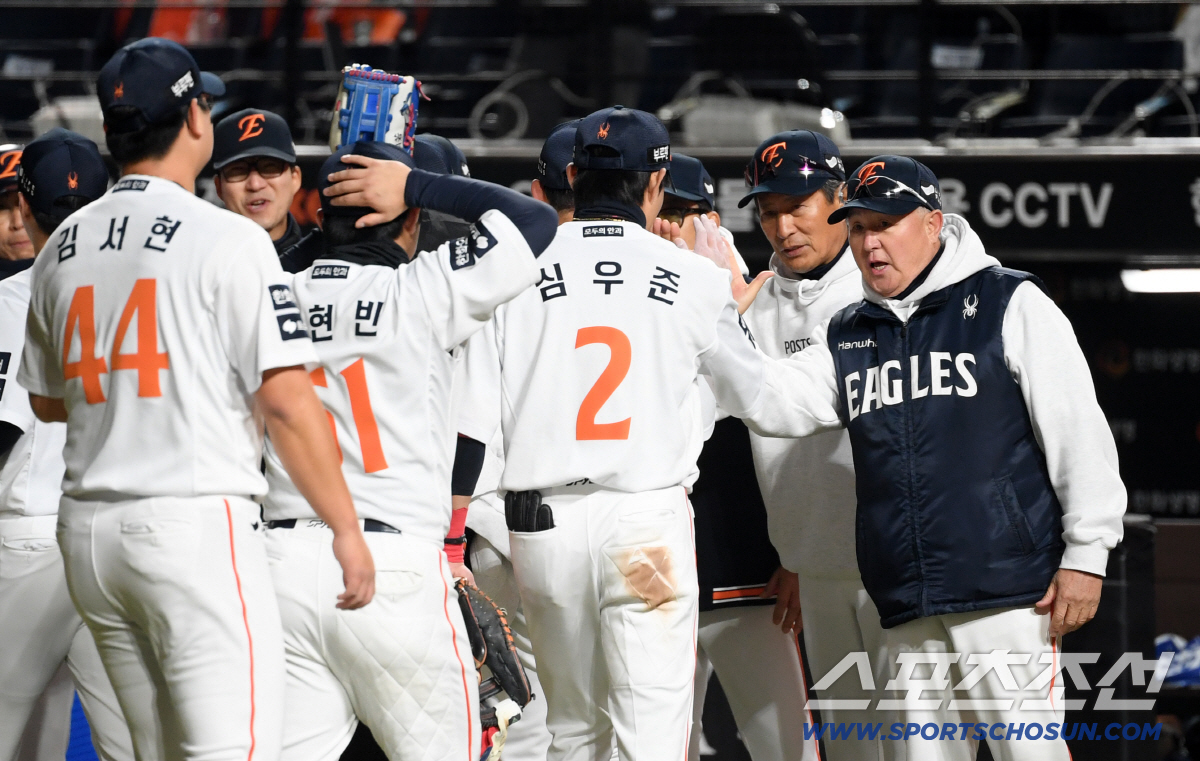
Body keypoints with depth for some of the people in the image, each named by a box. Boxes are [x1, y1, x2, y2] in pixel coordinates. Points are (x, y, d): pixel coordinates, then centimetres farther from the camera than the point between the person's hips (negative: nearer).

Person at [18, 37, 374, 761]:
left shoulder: (63, 248, 12)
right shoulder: (226, 239, -8)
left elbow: (47, 402, 24)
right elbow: (287, 403, -13)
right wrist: (345, 527, -7)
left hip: (89, 535, 7)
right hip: (195, 522, -7)